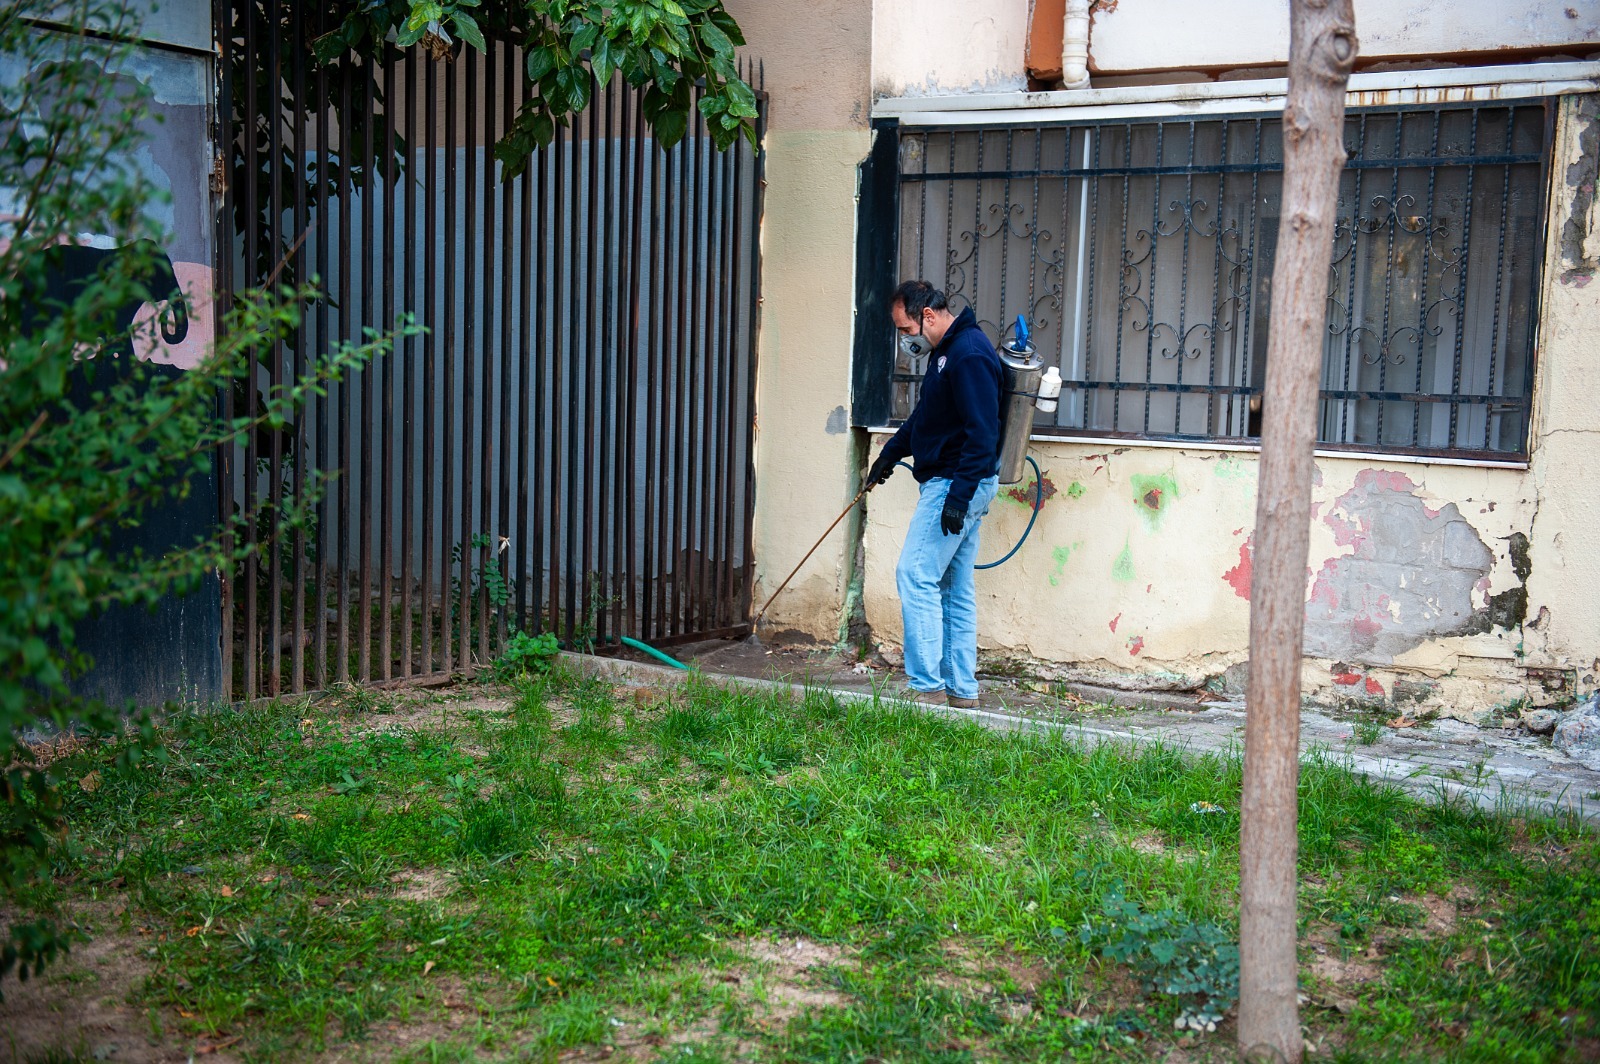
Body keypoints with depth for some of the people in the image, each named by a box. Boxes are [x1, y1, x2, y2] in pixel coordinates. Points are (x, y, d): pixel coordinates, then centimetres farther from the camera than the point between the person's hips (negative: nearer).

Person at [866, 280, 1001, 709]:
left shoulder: (969, 355, -18)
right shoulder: (946, 351, 16)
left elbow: (982, 433, -24)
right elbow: (924, 417, 30)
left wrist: (958, 496, -26)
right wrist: (889, 455, 34)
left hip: (957, 483, -11)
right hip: (954, 484, 11)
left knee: (916, 576, -10)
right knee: (954, 587, 11)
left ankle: (927, 686, -8)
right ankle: (962, 689, 16)